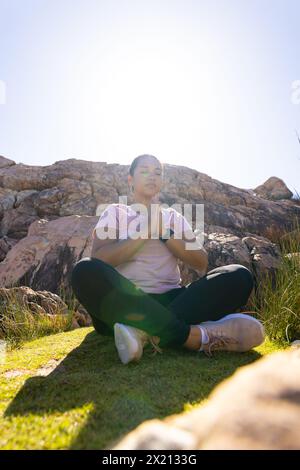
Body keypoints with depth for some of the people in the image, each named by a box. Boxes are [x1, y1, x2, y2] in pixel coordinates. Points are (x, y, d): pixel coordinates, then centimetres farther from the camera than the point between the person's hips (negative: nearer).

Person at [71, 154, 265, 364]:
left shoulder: (174, 216, 19)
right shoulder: (115, 211, 13)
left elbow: (202, 263, 4)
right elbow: (98, 258, -7)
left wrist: (164, 232, -6)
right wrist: (146, 231, -8)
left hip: (171, 300, 3)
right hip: (125, 303, -2)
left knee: (240, 276, -18)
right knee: (86, 270, -33)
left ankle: (145, 332, -34)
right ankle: (194, 335, -33)